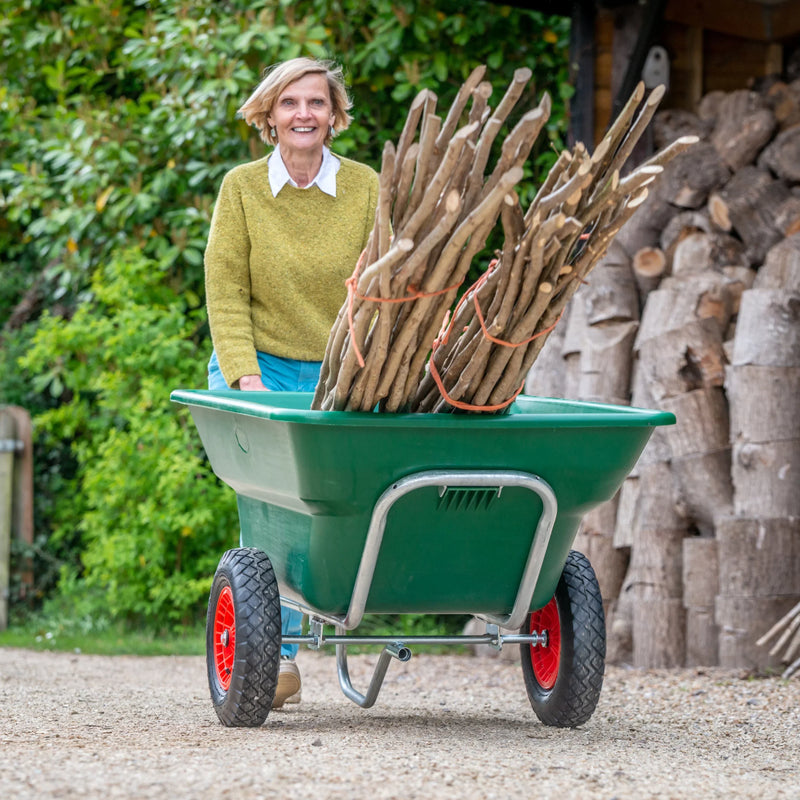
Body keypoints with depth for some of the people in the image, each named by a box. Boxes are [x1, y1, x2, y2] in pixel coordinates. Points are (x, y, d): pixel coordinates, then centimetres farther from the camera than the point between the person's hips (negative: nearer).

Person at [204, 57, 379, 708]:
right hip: (258, 368, -1)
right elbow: (226, 293, -4)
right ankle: (278, 659, -5)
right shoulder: (242, 188, -2)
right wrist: (246, 377, -16)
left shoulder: (365, 187, -1)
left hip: (341, 376, 1)